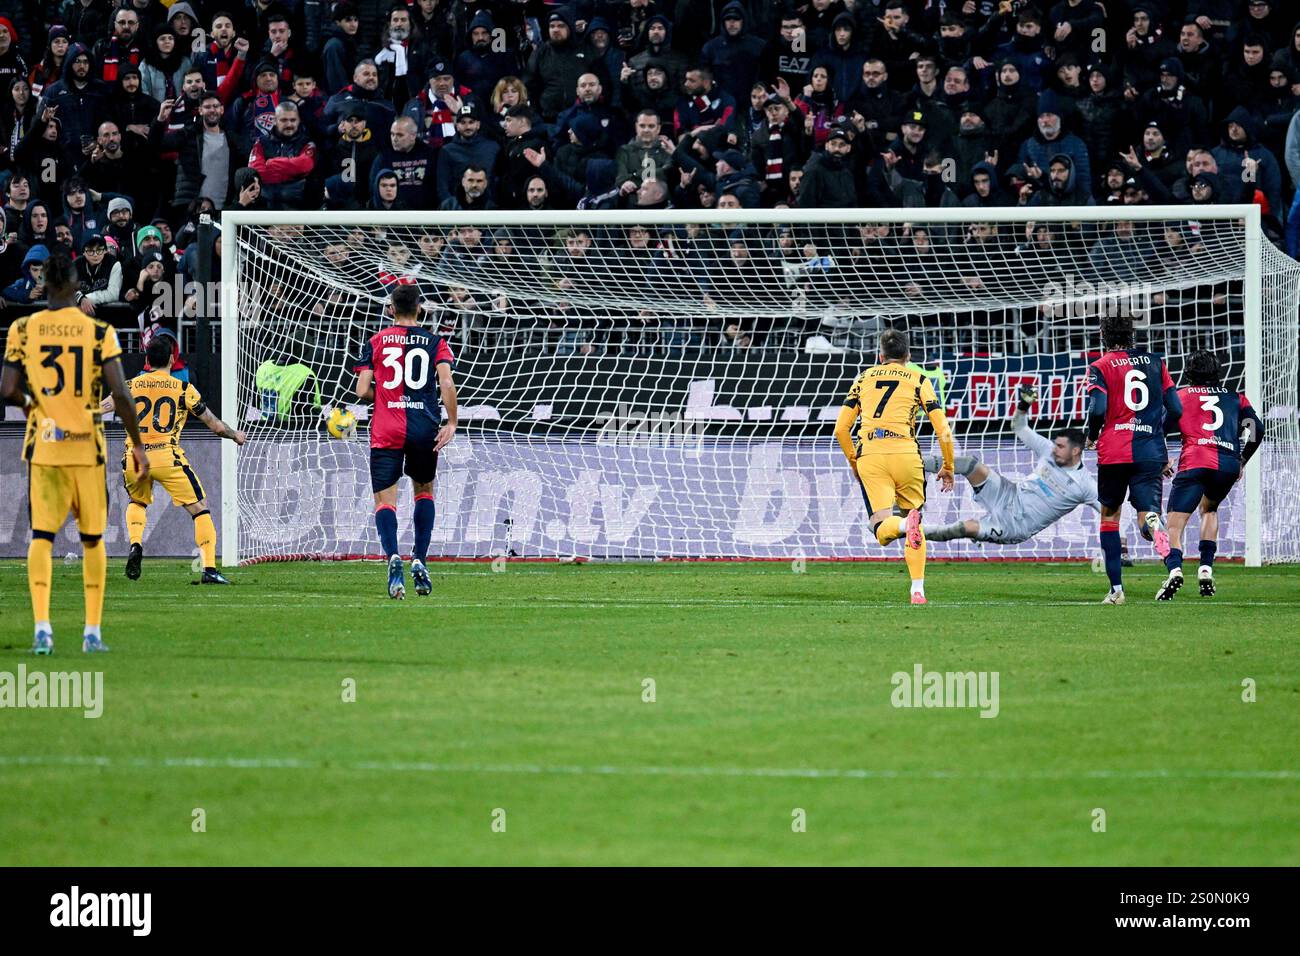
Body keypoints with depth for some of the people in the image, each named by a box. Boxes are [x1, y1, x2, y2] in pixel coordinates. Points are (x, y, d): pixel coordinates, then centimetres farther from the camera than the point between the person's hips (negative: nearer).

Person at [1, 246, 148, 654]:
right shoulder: (99, 332, -5)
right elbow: (120, 394, -9)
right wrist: (138, 444, 2)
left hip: (42, 448, 1)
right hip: (88, 448, -1)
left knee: (41, 536, 1)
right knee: (92, 539, 11)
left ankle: (42, 627, -14)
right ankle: (92, 632, 12)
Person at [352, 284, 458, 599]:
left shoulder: (376, 341, 5)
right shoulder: (435, 342, 6)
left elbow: (362, 391, 0)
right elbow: (446, 383, -9)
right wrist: (451, 423, -5)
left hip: (386, 431, -1)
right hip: (425, 429, 1)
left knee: (384, 500, -2)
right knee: (424, 491, 23)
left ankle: (393, 557, -28)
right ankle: (419, 561, 10)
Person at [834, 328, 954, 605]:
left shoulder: (864, 378, 18)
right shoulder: (918, 379, 11)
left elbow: (840, 429, 15)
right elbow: (942, 430, 5)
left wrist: (853, 462, 29)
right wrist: (948, 468, 17)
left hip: (869, 457, 1)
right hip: (904, 452, -1)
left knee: (882, 532, -3)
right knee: (915, 518, 17)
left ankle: (905, 524, -39)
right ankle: (918, 589, 5)